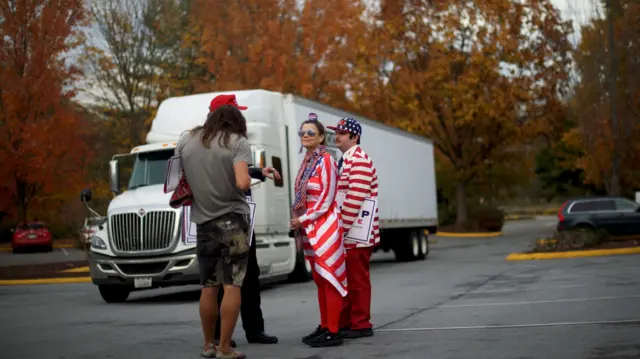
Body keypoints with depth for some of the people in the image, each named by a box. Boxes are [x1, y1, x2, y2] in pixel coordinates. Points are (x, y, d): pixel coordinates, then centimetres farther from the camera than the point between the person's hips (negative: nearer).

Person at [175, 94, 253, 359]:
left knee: (208, 287, 15)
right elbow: (242, 183, -21)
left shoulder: (186, 141, 6)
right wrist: (246, 182, 0)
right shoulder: (238, 142, -9)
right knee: (232, 286, 0)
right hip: (233, 220, -5)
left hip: (204, 222, 5)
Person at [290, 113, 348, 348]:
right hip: (310, 227, 9)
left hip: (324, 225, -9)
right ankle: (324, 326, 19)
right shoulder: (306, 162, 14)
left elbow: (327, 198, -15)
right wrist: (298, 220, 7)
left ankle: (333, 332, -5)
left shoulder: (326, 161, -10)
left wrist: (303, 219, -12)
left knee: (329, 278, -7)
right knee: (319, 280, 12)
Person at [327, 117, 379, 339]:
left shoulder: (359, 161, -14)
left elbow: (354, 199, -22)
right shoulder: (344, 160, 18)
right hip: (345, 233, 10)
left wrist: (341, 229, -20)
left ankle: (361, 324, 5)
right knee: (344, 278, 14)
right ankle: (344, 322, 23)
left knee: (357, 279, -3)